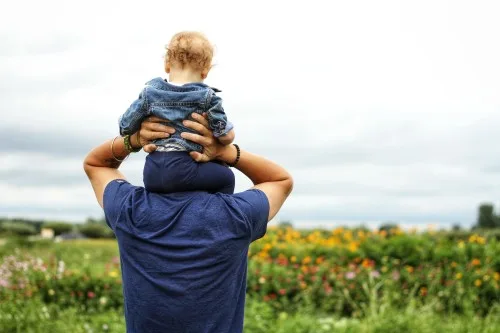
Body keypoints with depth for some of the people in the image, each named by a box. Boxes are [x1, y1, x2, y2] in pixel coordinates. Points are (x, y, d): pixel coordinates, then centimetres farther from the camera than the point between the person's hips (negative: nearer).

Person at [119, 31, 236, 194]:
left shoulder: (149, 93, 6)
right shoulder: (207, 97, -3)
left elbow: (125, 127, 9)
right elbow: (227, 136, -4)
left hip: (151, 173, 5)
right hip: (182, 169, -5)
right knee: (226, 177, 9)